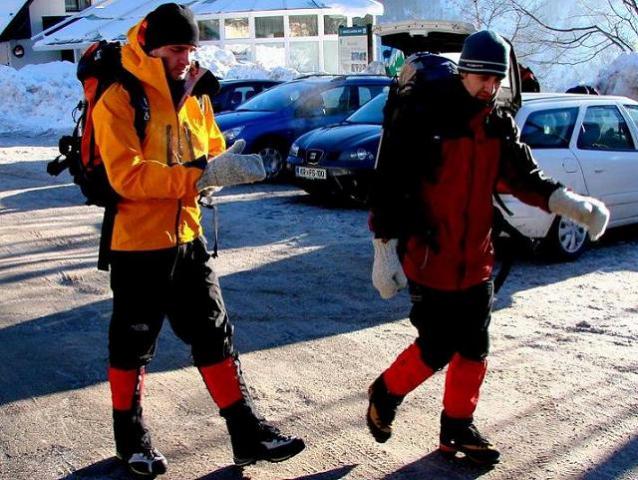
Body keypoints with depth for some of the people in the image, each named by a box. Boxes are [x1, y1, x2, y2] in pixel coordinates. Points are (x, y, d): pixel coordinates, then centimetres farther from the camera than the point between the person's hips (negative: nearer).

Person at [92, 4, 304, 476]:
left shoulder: (195, 99, 9)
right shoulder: (119, 100, -12)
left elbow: (212, 156, 14)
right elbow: (127, 176, -22)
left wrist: (231, 166, -10)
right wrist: (199, 175, -29)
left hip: (187, 238, 6)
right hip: (138, 244, -6)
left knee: (214, 336, 9)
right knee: (133, 345, 9)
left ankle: (248, 434, 18)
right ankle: (131, 437, 29)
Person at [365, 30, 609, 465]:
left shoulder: (499, 125, 4)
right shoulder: (422, 117, -15)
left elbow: (524, 177, 4)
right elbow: (388, 185, -13)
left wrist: (570, 203, -13)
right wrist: (385, 249, -14)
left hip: (476, 261, 6)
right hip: (429, 261, -6)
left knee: (473, 349, 12)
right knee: (437, 348, 0)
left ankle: (458, 427, 30)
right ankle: (386, 394, 28)